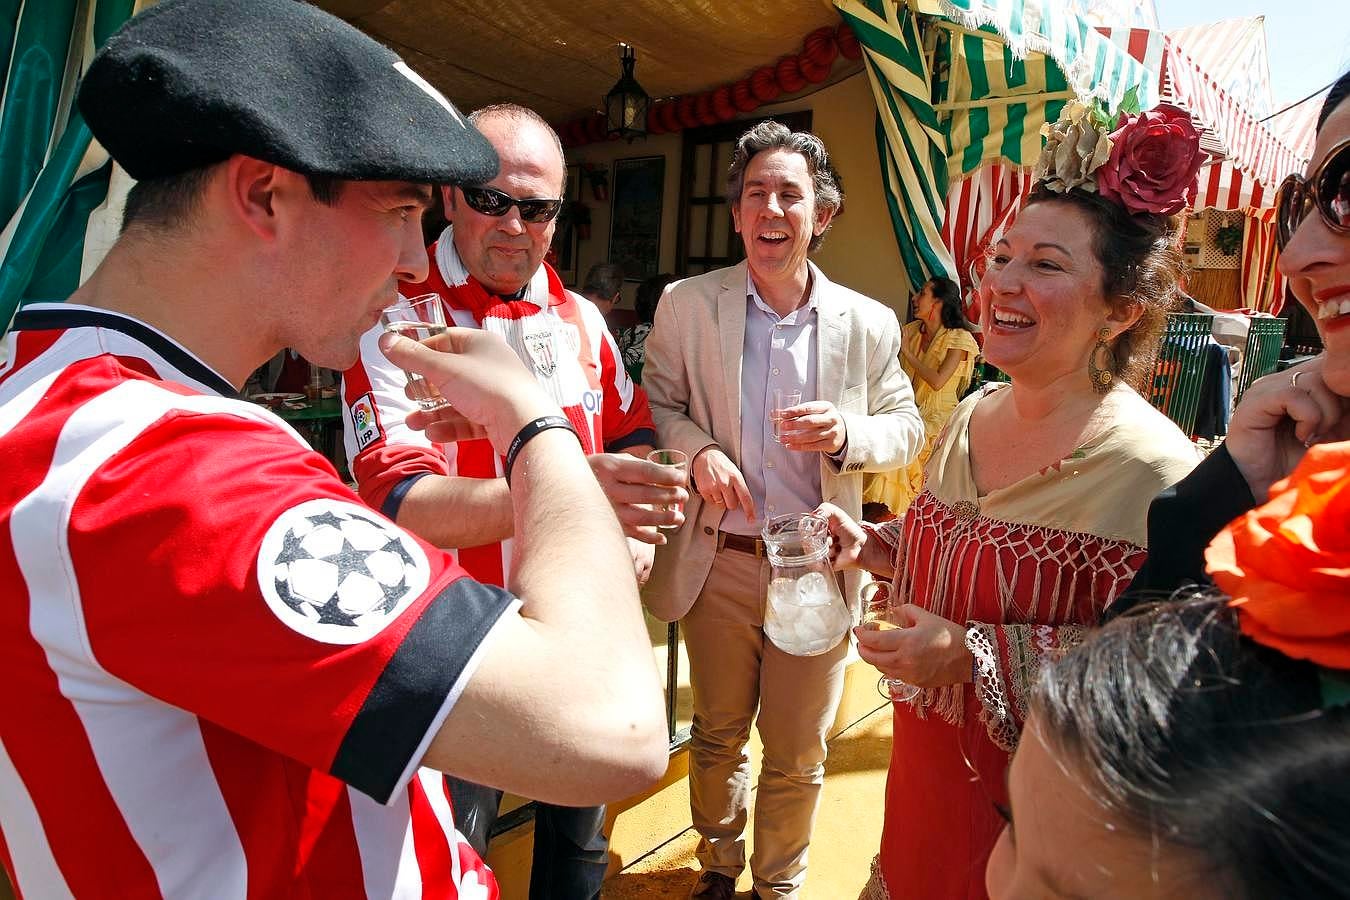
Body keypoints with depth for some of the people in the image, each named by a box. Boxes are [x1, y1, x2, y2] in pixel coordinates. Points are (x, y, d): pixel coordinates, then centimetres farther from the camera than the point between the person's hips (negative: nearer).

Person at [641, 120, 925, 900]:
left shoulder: (868, 324, -2)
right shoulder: (686, 306, -3)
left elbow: (907, 429, 3)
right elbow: (656, 405, 4)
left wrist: (847, 433, -18)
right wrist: (696, 450, -17)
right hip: (720, 563, 0)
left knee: (798, 753, 15)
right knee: (718, 734, 19)